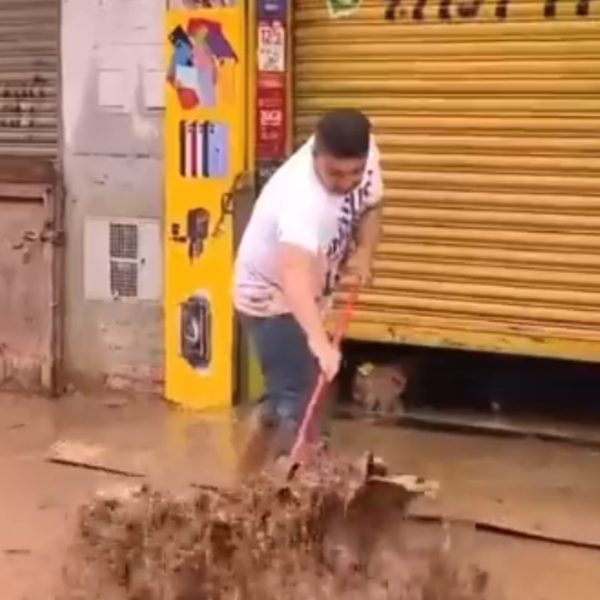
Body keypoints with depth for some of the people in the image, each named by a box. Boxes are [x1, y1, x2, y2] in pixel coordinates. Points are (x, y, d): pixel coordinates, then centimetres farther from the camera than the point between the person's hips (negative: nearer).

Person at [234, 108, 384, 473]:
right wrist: (319, 341, -67)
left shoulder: (363, 154, -17)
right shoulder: (300, 197, -41)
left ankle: (251, 476, 35)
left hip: (306, 293, 9)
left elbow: (371, 204, 5)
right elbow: (294, 274, -55)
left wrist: (364, 253, -13)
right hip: (272, 295, -8)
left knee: (289, 393, 19)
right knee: (297, 399, -13)